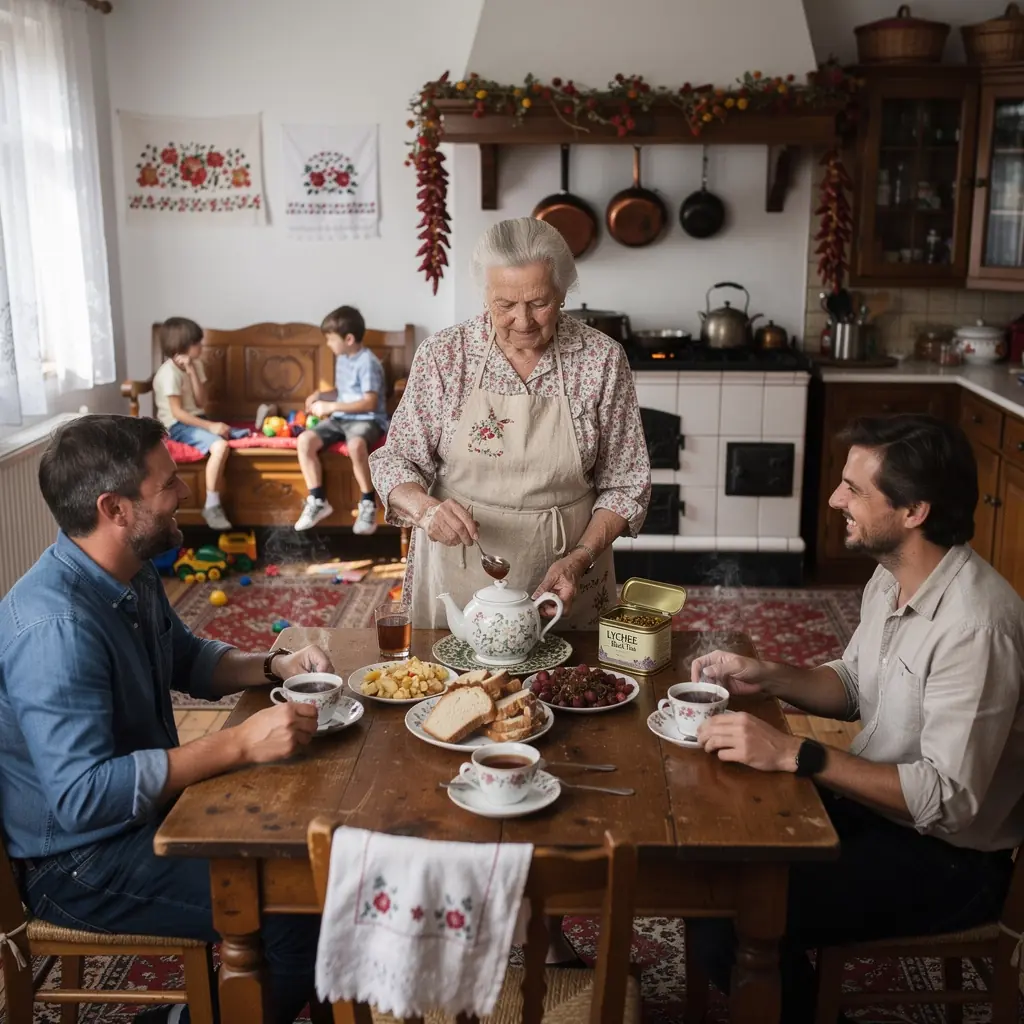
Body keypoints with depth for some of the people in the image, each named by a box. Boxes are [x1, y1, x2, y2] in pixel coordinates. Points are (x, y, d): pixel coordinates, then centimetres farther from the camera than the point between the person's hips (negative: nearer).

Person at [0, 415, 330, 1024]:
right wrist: (240, 745, -33)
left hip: (148, 807, 10)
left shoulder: (132, 577, 1)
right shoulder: (54, 626, -29)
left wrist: (273, 667, -1)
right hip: (80, 861, -9)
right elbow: (80, 797, -33)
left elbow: (188, 659, 18)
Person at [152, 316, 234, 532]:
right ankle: (212, 506, -24)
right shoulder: (170, 373, -17)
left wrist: (192, 372, -11)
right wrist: (210, 426, -26)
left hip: (196, 419, 8)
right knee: (220, 446, -32)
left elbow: (201, 402, -1)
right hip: (177, 426, -8)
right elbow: (177, 412, -22)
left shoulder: (195, 365, 7)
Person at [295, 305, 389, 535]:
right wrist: (320, 395, 6)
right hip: (340, 418, 8)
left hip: (367, 420, -8)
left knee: (356, 445, -41)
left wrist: (331, 406, -20)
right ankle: (317, 500, -10)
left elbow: (369, 403, -20)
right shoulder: (342, 359, 14)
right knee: (305, 440, -18)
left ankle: (368, 504, -24)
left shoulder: (368, 362, -13)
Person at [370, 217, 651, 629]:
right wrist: (426, 508, -25)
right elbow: (394, 462, -4)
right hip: (455, 575, 0)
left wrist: (581, 558, -18)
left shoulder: (602, 359, -9)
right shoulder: (442, 355, -8)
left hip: (562, 584, 0)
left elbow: (624, 485, -4)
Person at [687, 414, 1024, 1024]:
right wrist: (767, 677, -4)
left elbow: (949, 801, -30)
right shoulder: (891, 578, 1)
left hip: (945, 855, -9)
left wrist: (793, 755, -33)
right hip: (876, 801, 9)